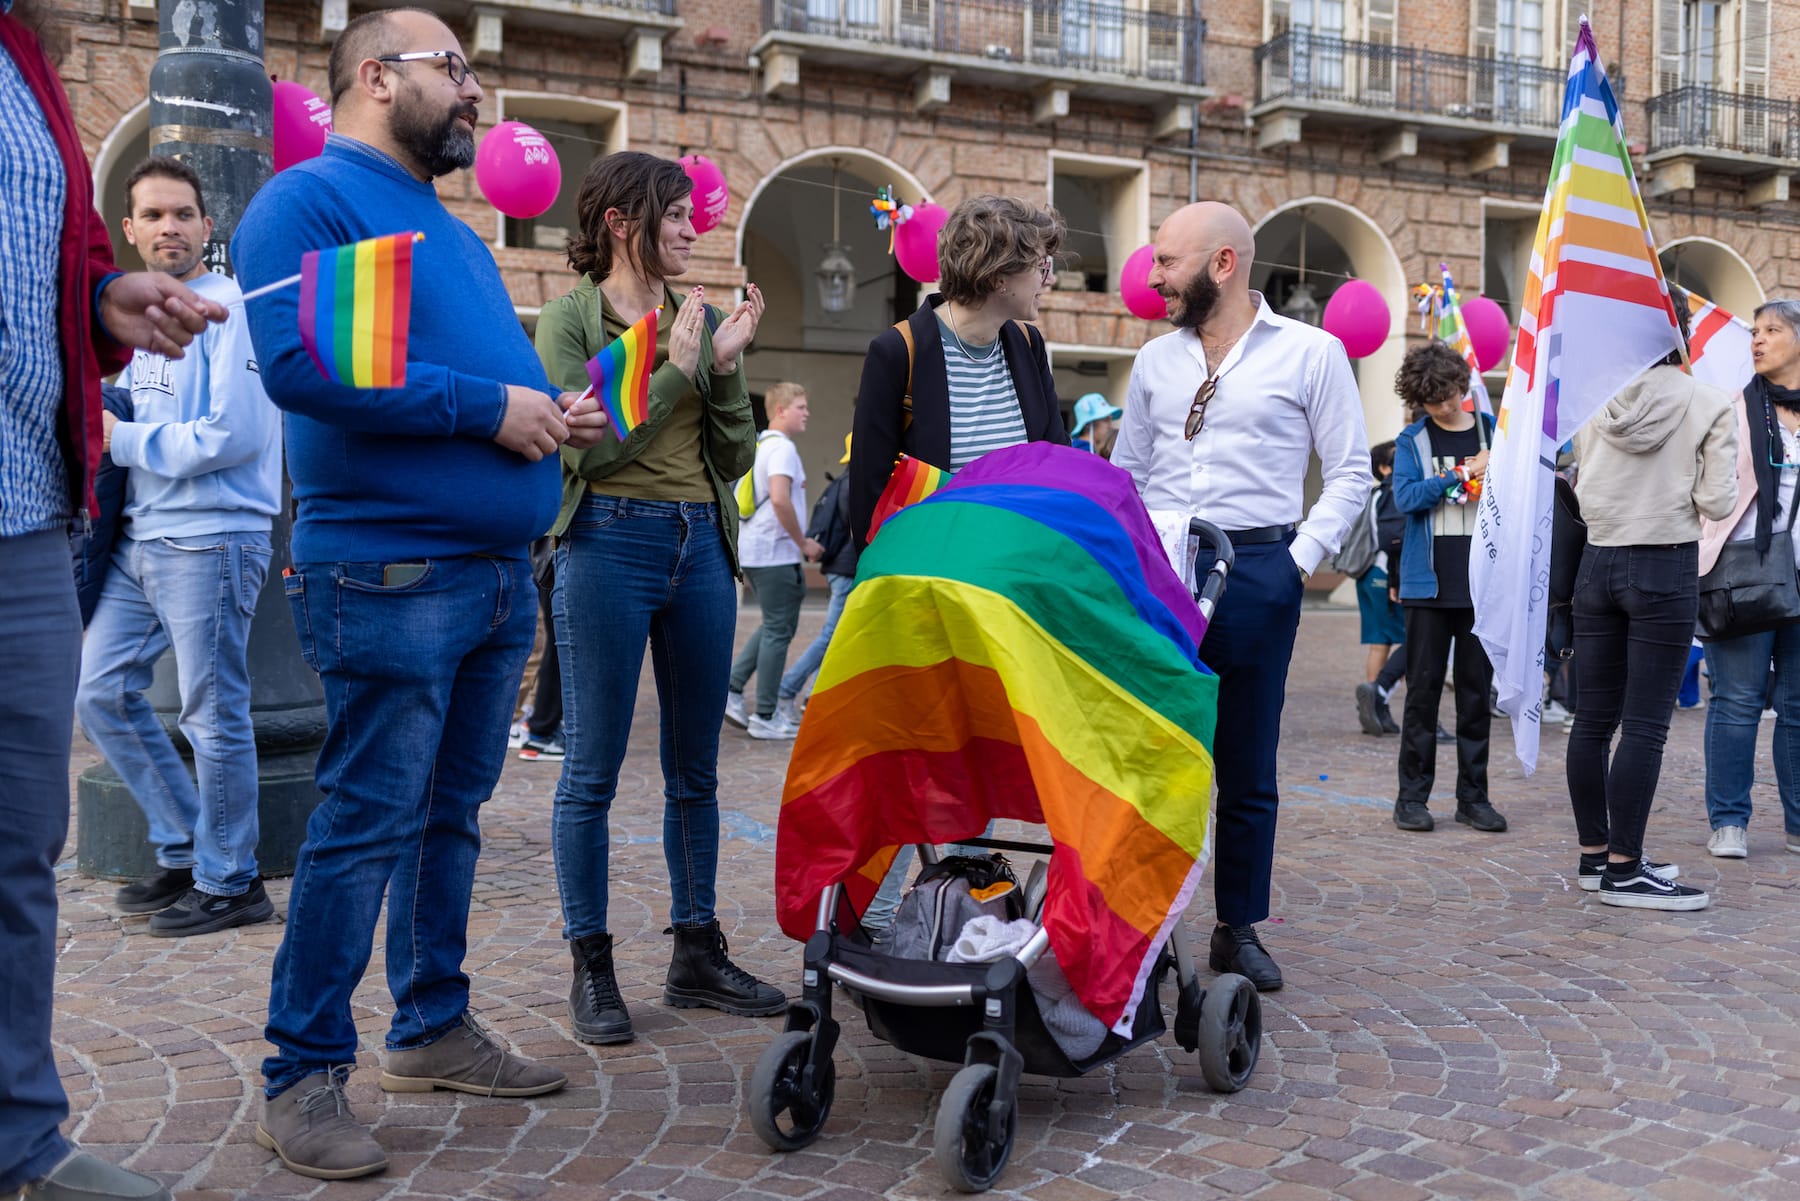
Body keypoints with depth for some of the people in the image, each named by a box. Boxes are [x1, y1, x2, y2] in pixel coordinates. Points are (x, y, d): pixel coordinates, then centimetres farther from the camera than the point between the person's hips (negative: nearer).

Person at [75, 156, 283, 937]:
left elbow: (235, 434, -18)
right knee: (102, 693, 11)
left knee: (213, 715, -2)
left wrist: (123, 440, -11)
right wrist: (105, 431, 4)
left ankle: (229, 883, 12)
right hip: (139, 542, 9)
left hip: (210, 541, -9)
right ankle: (183, 854, 24)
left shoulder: (230, 307, -9)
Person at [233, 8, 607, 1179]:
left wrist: (552, 411, 5)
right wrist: (487, 406, -18)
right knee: (367, 825, -5)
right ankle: (304, 1076, 7)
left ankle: (434, 1027, 26)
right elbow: (300, 361, -21)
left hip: (497, 572, 9)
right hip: (389, 573, -9)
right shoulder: (309, 200, -6)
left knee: (452, 812, 14)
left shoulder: (457, 233, 23)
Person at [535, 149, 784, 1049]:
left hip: (701, 544, 5)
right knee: (593, 767, 1)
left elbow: (735, 458, 10)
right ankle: (591, 968, 11)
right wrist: (674, 371, -11)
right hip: (609, 543, -5)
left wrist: (726, 367, -3)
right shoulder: (571, 319, 0)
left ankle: (697, 954, 22)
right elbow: (584, 448, -12)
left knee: (695, 768, 11)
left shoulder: (701, 320, 13)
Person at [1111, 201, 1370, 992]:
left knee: (1247, 766, 5)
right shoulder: (1155, 360, 14)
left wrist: (1301, 558, -8)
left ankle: (1239, 928, 18)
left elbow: (1349, 472, 2)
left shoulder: (1310, 353, 2)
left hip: (1254, 571, -3)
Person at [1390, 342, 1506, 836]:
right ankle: (1412, 795, 6)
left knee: (1477, 692, 6)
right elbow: (1405, 497, -9)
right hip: (1428, 585, -2)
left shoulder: (1494, 433, 9)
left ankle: (1473, 795, 13)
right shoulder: (1412, 440, 5)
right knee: (1423, 690, 0)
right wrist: (1461, 475, -13)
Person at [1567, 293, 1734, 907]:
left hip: (1598, 563, 5)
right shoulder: (1708, 404, -7)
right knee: (1644, 725, -2)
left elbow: (1583, 492, 9)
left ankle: (1595, 856, 19)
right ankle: (1624, 870, 1)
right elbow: (1716, 501, -8)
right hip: (1667, 568, -4)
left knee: (1593, 720, 9)